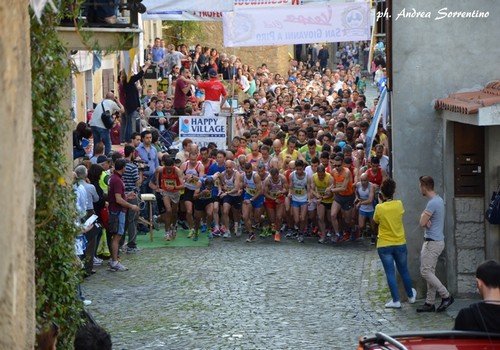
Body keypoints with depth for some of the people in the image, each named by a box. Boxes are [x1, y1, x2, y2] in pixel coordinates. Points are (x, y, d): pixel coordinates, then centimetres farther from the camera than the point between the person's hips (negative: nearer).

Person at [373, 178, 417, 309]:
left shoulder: (379, 208, -15)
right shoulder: (399, 204, -8)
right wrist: (387, 201, 13)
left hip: (384, 245, -3)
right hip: (400, 243, 3)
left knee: (390, 273, 3)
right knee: (404, 271, 18)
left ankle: (396, 300, 3)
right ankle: (411, 296, 33)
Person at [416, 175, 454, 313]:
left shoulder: (432, 203, -21)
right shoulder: (439, 200, 12)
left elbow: (422, 223, -18)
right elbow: (426, 221, 12)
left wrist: (423, 215, 1)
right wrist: (426, 219, -10)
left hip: (432, 243, -10)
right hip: (436, 240, 10)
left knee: (425, 272, -7)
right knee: (430, 272, 11)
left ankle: (446, 296, -5)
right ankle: (430, 303, 13)